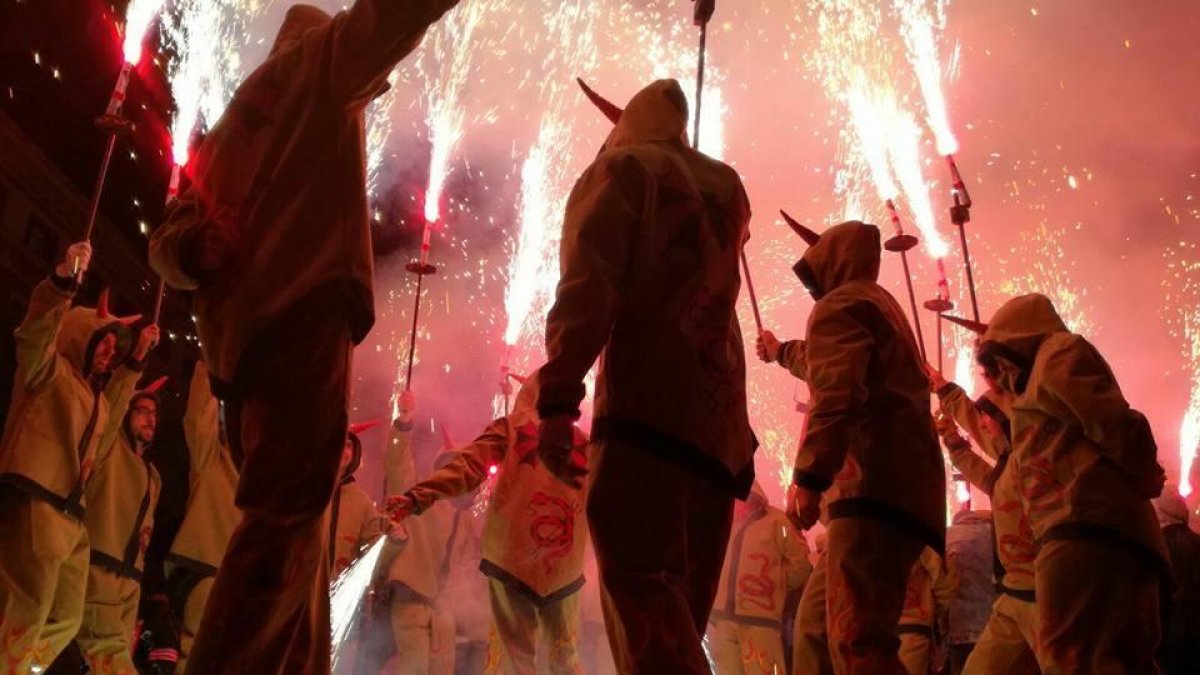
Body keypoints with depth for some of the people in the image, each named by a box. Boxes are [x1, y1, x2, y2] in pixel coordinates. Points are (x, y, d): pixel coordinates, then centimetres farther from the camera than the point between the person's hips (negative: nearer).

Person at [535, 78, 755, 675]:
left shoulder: (622, 168, 5)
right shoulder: (726, 185, 22)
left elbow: (588, 284, -11)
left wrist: (558, 396, -18)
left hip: (649, 409, -7)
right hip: (719, 420, 7)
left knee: (640, 589, -15)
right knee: (676, 614, 10)